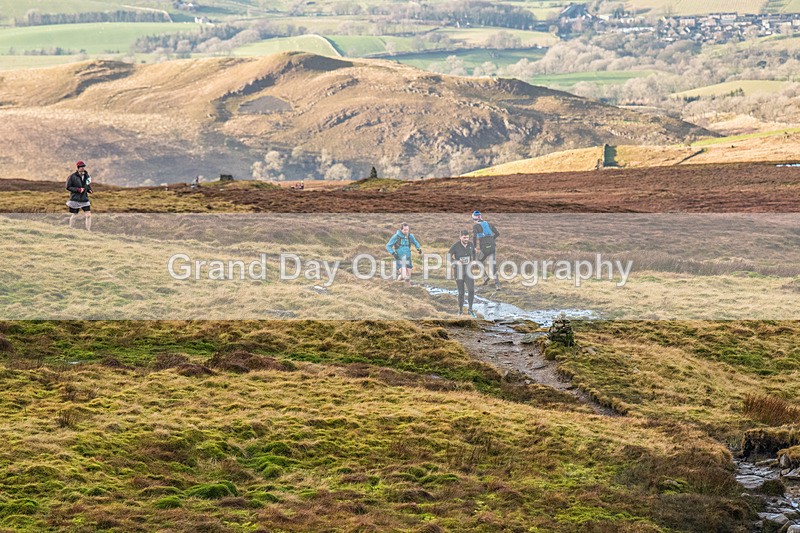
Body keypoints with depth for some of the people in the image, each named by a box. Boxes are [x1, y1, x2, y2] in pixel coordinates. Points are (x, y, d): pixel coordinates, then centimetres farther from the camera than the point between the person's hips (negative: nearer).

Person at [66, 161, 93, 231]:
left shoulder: (86, 176, 6)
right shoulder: (72, 176, -9)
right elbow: (68, 187, -9)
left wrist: (89, 190, -1)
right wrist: (78, 189, -19)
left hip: (84, 199, 4)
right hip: (75, 199, -4)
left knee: (88, 215, -4)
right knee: (74, 215, 5)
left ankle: (88, 230, 3)